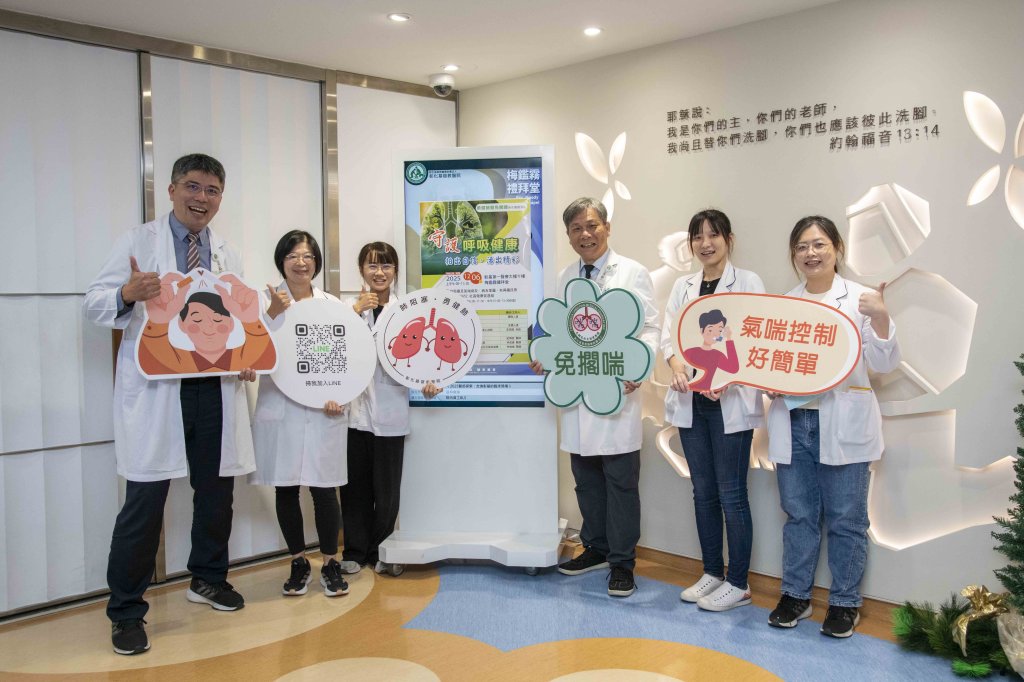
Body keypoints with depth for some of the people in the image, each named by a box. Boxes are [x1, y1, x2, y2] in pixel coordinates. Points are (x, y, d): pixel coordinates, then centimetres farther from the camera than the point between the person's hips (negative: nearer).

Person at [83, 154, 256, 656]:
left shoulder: (228, 257, 15)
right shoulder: (138, 242, 2)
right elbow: (94, 304, -3)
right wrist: (128, 294, -26)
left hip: (215, 386, 5)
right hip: (155, 388, -5)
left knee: (217, 490, 14)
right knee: (146, 498, -4)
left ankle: (208, 579, 36)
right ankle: (126, 611, 11)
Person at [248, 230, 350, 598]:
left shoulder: (332, 304, 8)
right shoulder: (265, 300, 3)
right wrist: (273, 314, -21)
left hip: (322, 411, 0)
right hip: (279, 409, 0)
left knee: (324, 489, 0)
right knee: (285, 490, 7)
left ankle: (330, 564, 17)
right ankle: (298, 564, 24)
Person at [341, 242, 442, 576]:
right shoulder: (349, 306, 5)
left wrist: (427, 383, -15)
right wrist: (356, 310, -13)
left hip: (391, 412, -1)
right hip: (355, 408, 1)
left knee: (387, 489, 6)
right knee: (355, 486, 8)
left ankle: (381, 551, 23)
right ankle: (355, 551, 23)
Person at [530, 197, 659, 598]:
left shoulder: (633, 274, -1)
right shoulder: (565, 278, 14)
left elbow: (649, 328, -4)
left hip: (617, 390, -5)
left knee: (621, 482, 2)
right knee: (586, 479, 14)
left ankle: (622, 563, 13)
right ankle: (596, 548, 30)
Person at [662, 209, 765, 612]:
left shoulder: (747, 282, -3)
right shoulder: (682, 286, 11)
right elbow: (667, 335, 4)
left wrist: (727, 377, -26)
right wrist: (677, 367, -17)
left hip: (731, 402, -5)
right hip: (691, 401, 5)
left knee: (731, 494, 0)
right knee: (703, 491, 13)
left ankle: (738, 584, 13)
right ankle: (712, 573, 26)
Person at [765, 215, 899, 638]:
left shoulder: (858, 299, -2)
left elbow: (884, 364, -6)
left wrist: (881, 318, -21)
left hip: (843, 426, -3)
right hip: (791, 423, 3)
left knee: (845, 518, 6)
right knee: (798, 514, 13)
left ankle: (845, 603, 20)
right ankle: (795, 595, 25)